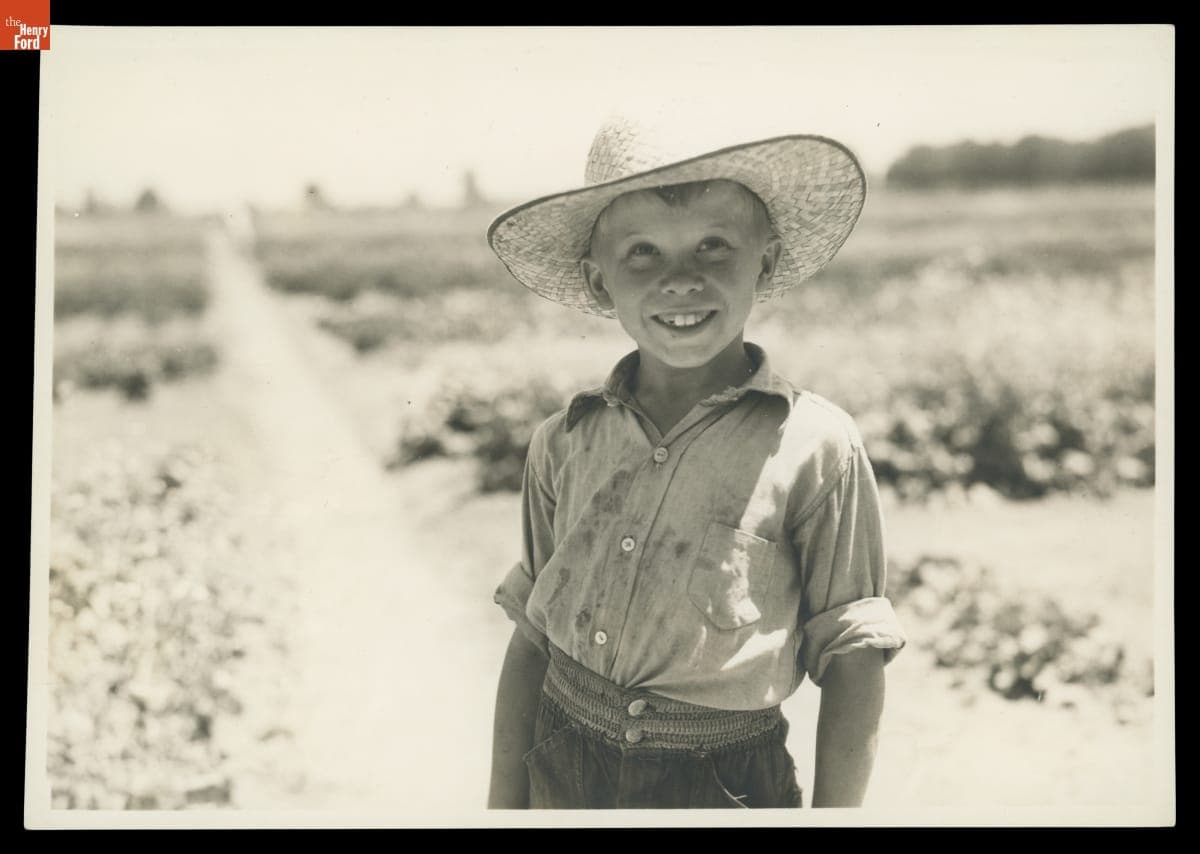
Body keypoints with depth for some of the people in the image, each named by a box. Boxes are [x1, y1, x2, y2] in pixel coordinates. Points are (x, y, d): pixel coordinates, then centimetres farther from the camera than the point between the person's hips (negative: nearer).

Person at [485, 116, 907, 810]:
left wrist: (835, 812, -10)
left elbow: (852, 657, -8)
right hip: (560, 776, 3)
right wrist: (504, 804, 3)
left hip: (726, 787, -3)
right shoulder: (564, 444, -2)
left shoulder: (813, 446, -12)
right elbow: (532, 640, 4)